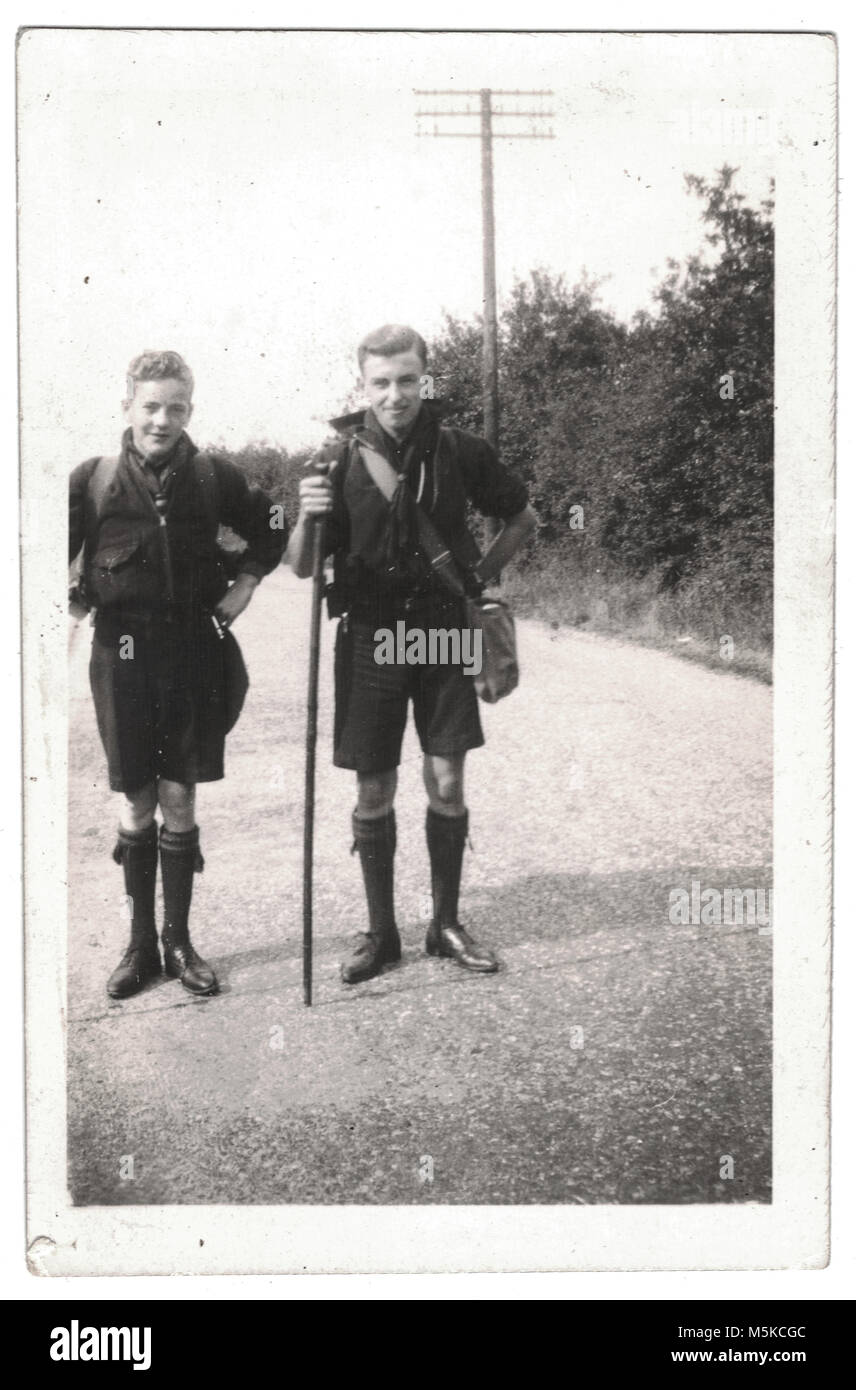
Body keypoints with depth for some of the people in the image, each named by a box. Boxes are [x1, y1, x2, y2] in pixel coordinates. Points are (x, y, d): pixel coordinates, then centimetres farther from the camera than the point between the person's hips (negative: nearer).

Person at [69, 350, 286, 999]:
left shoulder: (215, 476, -1)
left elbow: (272, 527, 15)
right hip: (124, 653, 0)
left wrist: (245, 582, 5)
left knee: (180, 800, 7)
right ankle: (141, 943, 21)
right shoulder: (92, 479, -4)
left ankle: (179, 940, 21)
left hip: (197, 650, 1)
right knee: (136, 804, 7)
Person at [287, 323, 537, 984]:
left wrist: (480, 574, 4)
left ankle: (446, 923, 20)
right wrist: (308, 518, -21)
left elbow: (523, 519, 12)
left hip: (442, 631, 1)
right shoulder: (341, 459, -6)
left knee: (447, 783, 3)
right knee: (374, 791, 5)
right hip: (369, 635, 0)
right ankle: (381, 932, 19)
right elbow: (302, 568, -2)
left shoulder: (461, 451, -4)